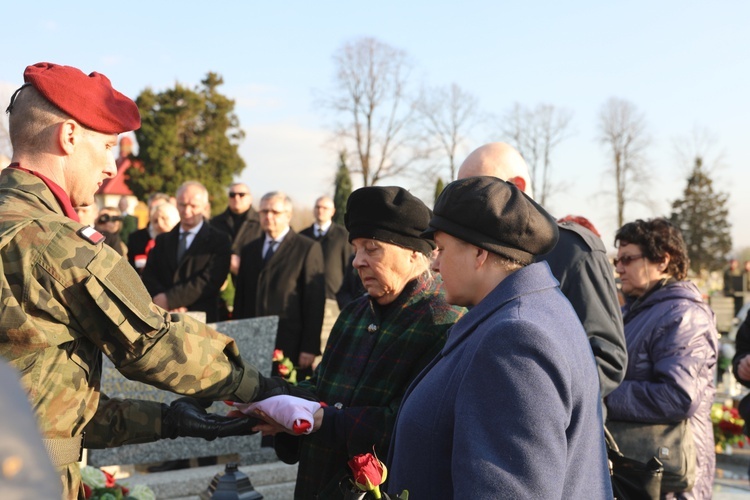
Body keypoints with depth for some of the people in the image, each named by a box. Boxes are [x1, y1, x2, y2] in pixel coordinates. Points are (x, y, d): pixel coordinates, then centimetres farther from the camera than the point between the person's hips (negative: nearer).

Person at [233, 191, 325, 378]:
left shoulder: (308, 248, -1)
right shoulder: (249, 250, 16)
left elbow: (315, 301, -6)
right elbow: (240, 298, 16)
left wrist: (310, 347, -11)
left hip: (290, 345, -4)